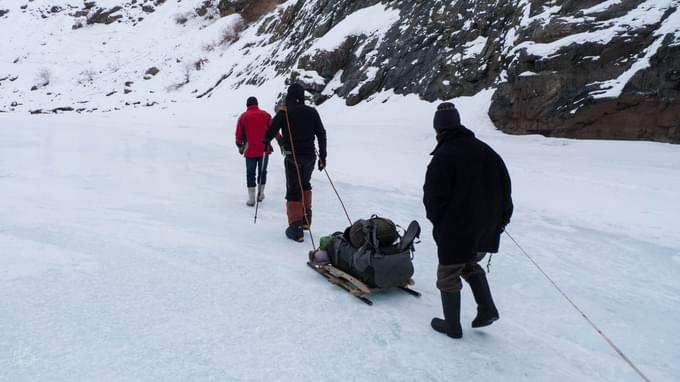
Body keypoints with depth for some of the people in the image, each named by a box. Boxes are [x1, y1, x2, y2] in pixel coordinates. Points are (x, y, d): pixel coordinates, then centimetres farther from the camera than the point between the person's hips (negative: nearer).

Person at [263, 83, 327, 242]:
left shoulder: (284, 112, -8)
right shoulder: (312, 112, 3)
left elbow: (271, 131, -8)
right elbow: (321, 134, 3)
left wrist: (265, 142, 14)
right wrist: (323, 156, 9)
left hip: (292, 157, -4)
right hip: (310, 156, 4)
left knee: (293, 190, 1)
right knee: (305, 184, 24)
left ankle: (296, 227, -3)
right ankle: (306, 218, 21)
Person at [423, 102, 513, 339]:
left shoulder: (443, 156, -16)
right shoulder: (485, 150, 5)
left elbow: (434, 195, -17)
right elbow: (505, 185, 9)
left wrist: (437, 221, 2)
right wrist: (502, 217, 16)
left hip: (456, 230, -7)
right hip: (485, 229, 7)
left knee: (449, 275, 9)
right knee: (470, 264, 28)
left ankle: (452, 326, 20)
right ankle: (487, 309, 20)